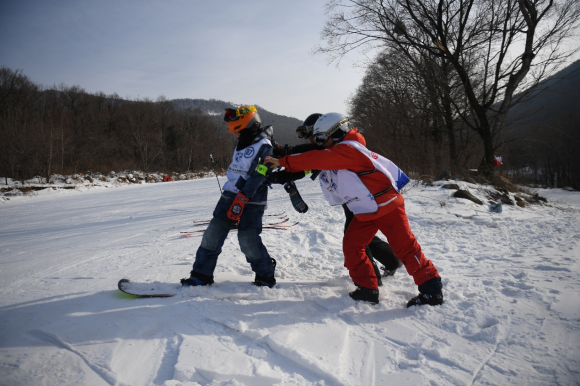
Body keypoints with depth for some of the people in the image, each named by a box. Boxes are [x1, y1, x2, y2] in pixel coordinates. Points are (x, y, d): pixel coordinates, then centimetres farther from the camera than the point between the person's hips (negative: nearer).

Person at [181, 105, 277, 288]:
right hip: (230, 195, 8)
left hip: (251, 201, -8)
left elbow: (257, 177, -20)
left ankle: (266, 276, 12)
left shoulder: (264, 146, -10)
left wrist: (241, 199, -25)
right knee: (213, 233, 2)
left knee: (248, 240, -10)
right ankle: (201, 275, 11)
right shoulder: (241, 144, 16)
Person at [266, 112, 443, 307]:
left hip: (387, 206, -10)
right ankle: (367, 289, 11)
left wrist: (283, 161, -22)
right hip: (365, 212, 10)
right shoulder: (340, 151, 11)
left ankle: (432, 290, 7)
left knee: (405, 247, -5)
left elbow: (317, 159, -27)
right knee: (351, 245, 3)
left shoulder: (347, 149, -21)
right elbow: (317, 160, 11)